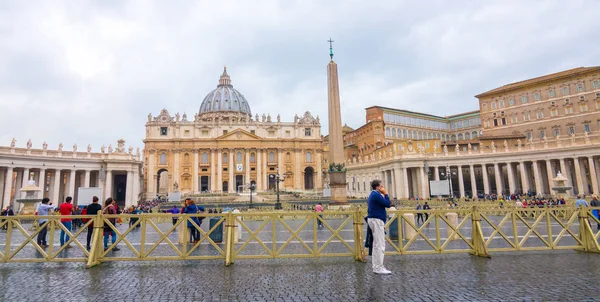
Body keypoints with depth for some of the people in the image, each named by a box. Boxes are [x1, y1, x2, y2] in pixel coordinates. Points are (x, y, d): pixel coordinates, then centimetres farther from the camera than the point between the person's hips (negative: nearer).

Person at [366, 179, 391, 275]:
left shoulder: (374, 194, 18)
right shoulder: (376, 195, -14)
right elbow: (388, 204, -14)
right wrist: (385, 194, -6)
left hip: (375, 220, 11)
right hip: (377, 220, -11)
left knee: (376, 245, 13)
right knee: (380, 245, -9)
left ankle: (376, 267, 17)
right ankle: (379, 268, -6)